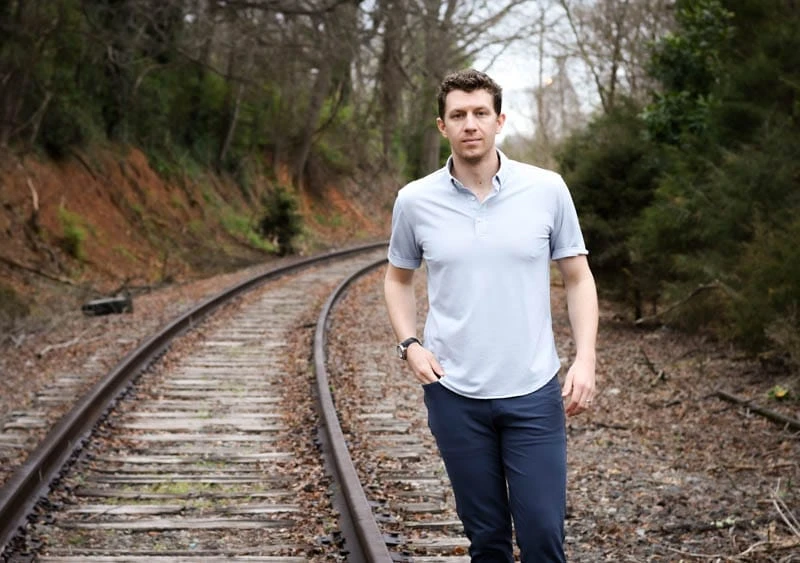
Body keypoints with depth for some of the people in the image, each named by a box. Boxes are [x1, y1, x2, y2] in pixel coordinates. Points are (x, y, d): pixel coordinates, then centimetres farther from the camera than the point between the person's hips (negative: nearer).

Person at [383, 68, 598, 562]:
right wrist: (410, 346, 0)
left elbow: (578, 278, 4)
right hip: (455, 394, 1)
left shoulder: (548, 189, -3)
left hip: (533, 392, -1)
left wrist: (586, 359, -7)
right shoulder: (415, 201, 0)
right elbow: (398, 278, 15)